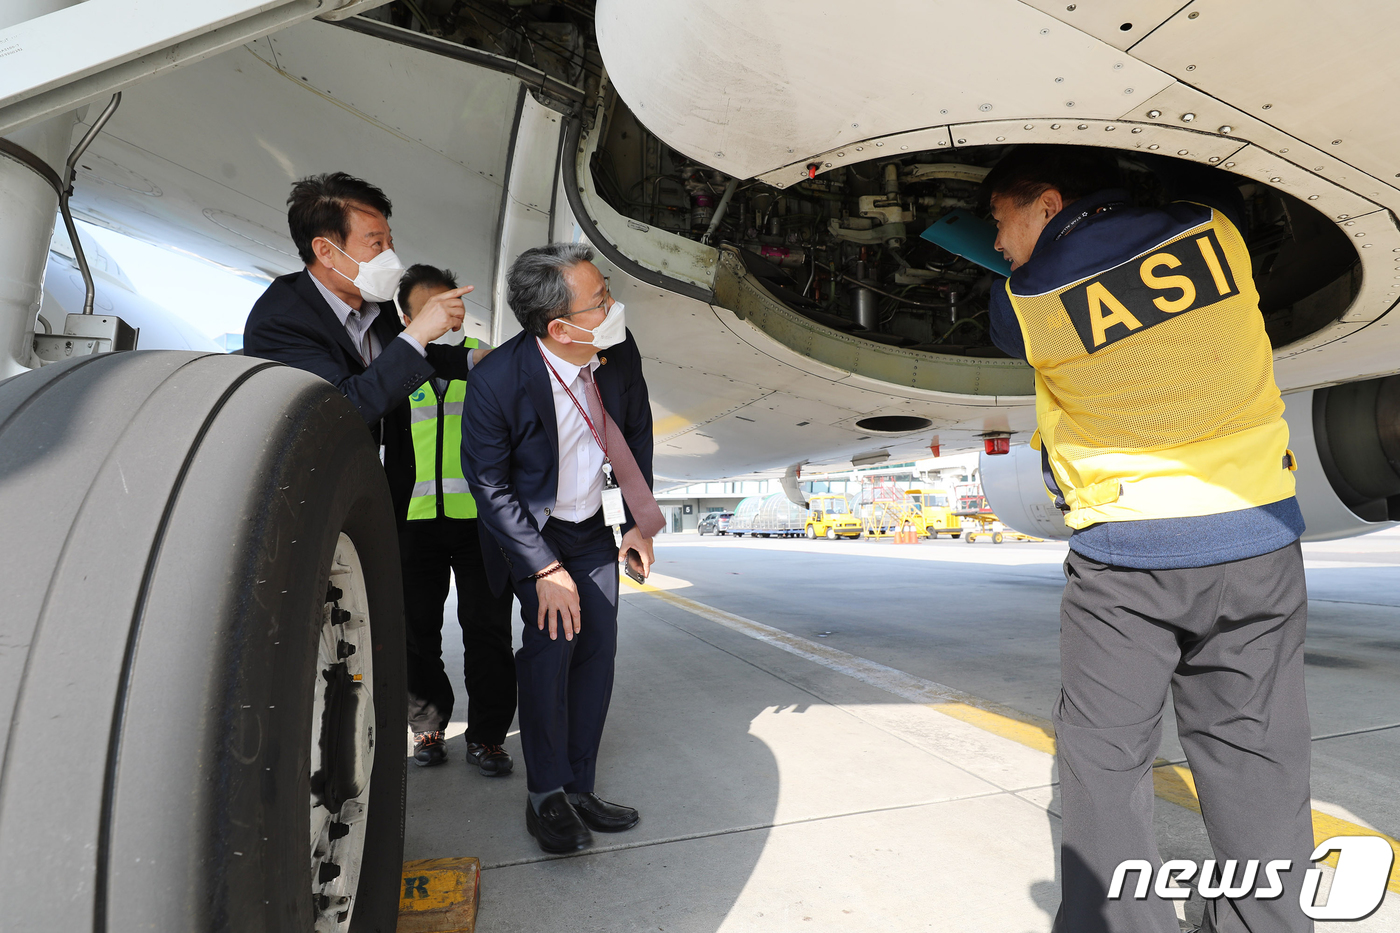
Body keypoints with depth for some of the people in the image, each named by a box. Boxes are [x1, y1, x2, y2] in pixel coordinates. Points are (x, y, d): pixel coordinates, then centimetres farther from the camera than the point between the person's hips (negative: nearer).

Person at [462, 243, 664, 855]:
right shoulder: (496, 380, -28)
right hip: (531, 529, -4)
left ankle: (579, 787, 16)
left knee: (597, 649, 1)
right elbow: (489, 485, -17)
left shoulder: (620, 354, -14)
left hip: (596, 526, 5)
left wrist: (638, 522, 3)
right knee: (552, 643, -16)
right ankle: (547, 797, 3)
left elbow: (636, 437, 3)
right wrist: (546, 568, -20)